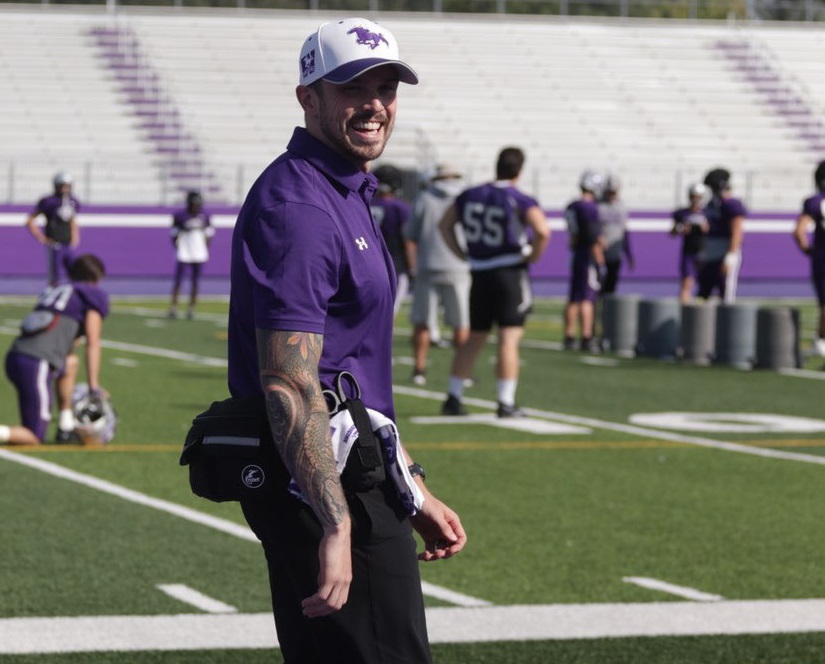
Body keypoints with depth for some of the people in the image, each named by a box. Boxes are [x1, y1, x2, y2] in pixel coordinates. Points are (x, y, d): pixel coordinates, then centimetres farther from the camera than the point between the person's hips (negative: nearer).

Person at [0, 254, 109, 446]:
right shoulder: (93, 297, 8)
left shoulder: (52, 290, 28)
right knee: (34, 439, 2)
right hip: (38, 364, -7)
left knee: (71, 363, 34)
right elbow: (92, 345, 1)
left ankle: (66, 429, 27)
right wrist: (94, 388, 1)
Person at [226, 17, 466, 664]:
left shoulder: (347, 196, 17)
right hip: (323, 488, -10)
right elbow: (289, 385, -24)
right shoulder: (297, 207, -16)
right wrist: (336, 528, -29)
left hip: (353, 478, 10)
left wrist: (413, 493, 25)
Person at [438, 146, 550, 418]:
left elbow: (444, 225, 16)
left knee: (475, 339, 15)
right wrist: (533, 256, -7)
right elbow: (543, 232, -23)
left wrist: (461, 254, 16)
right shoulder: (520, 201, -9)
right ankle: (506, 403, -5)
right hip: (511, 273, -5)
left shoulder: (470, 195, 8)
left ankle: (453, 398, 14)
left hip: (479, 274, 5)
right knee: (509, 339, -3)